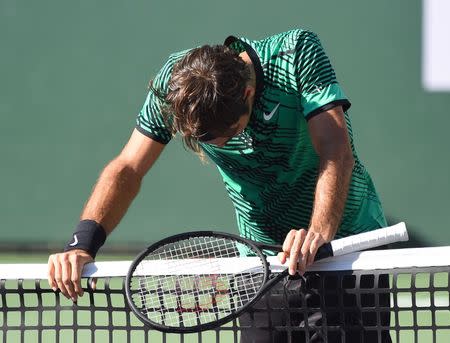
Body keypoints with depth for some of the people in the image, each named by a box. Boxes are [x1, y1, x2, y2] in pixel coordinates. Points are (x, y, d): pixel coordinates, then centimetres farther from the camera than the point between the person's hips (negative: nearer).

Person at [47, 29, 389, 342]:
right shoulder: (175, 83, -15)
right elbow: (128, 169, -13)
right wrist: (82, 243, -28)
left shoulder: (297, 53, -24)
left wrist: (319, 231, -49)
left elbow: (336, 152, -33)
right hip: (264, 258, 2)